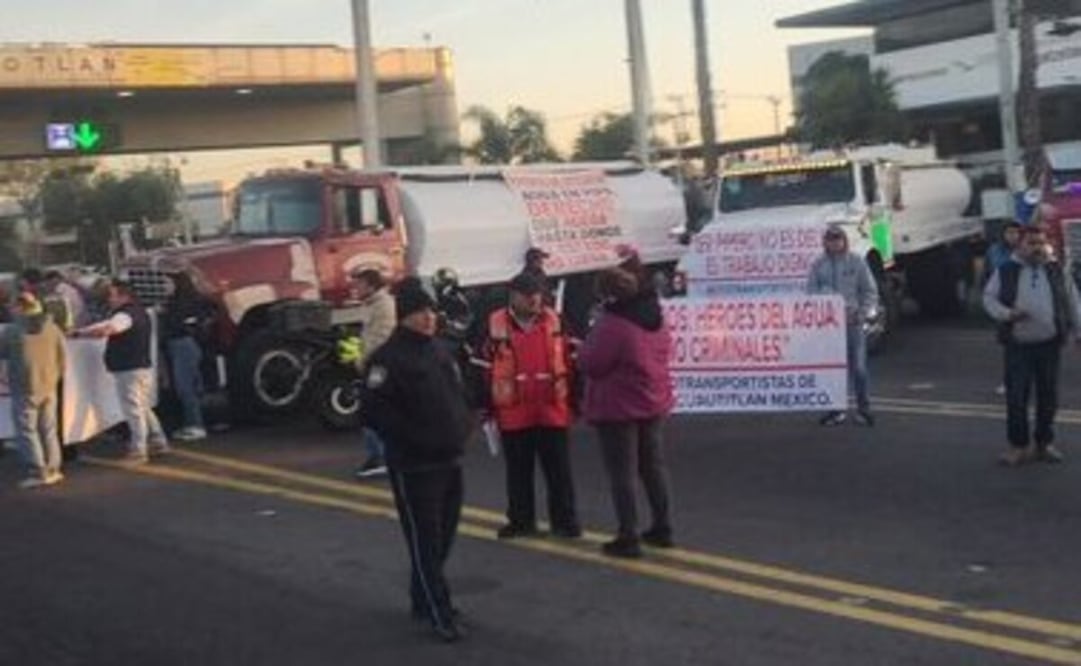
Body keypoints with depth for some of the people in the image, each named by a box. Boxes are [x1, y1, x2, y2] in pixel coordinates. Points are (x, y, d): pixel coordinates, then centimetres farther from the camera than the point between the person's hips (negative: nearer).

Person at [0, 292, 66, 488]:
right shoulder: (53, 329, 2)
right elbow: (62, 358, 6)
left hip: (25, 389, -5)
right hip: (49, 388, 5)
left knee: (27, 431, 1)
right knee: (48, 430, 14)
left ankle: (38, 472, -3)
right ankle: (53, 470, 17)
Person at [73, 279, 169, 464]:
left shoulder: (125, 315, -19)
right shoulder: (138, 312, 14)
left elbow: (105, 330, -34)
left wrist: (77, 333, -31)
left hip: (130, 370, -10)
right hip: (142, 366, 10)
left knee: (133, 410, -5)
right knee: (143, 408, 19)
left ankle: (138, 451, -1)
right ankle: (159, 442, 26)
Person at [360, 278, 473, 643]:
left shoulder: (440, 352, 13)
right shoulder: (387, 358, -13)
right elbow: (374, 410, -20)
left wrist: (463, 426, 6)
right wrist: (414, 439, -21)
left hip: (450, 461, 8)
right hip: (414, 467, -8)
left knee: (442, 538, 15)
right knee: (425, 542, -4)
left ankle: (424, 600, 30)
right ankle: (441, 615, 1)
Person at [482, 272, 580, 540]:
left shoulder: (553, 320, 2)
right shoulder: (496, 323, -2)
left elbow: (568, 359, 7)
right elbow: (485, 365, 2)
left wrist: (574, 398, 6)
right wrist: (486, 405, 2)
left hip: (552, 409, 0)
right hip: (513, 411, 0)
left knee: (559, 469, 6)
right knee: (518, 471, 11)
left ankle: (565, 521, 16)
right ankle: (521, 521, 22)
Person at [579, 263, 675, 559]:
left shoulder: (612, 324, -23)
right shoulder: (655, 318, 3)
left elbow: (591, 364, -20)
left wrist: (587, 343, -3)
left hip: (619, 407, -8)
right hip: (655, 401, 8)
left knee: (622, 473, 0)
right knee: (654, 466, 17)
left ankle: (628, 538, 1)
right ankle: (662, 528, 25)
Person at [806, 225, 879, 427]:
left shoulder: (857, 262, 5)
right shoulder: (818, 265, 9)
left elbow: (870, 291, 7)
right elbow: (811, 292, 9)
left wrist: (862, 314, -6)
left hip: (852, 321, -2)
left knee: (858, 366, -3)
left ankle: (863, 409, 5)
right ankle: (836, 410, 13)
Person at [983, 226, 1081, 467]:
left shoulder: (1057, 272, 7)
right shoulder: (1006, 272, 2)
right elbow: (989, 298, 3)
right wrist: (1007, 314, -14)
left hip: (1050, 344, 2)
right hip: (1018, 346, -2)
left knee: (1048, 396, 7)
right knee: (1016, 397, -2)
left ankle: (1044, 443, 21)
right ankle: (1019, 446, 10)